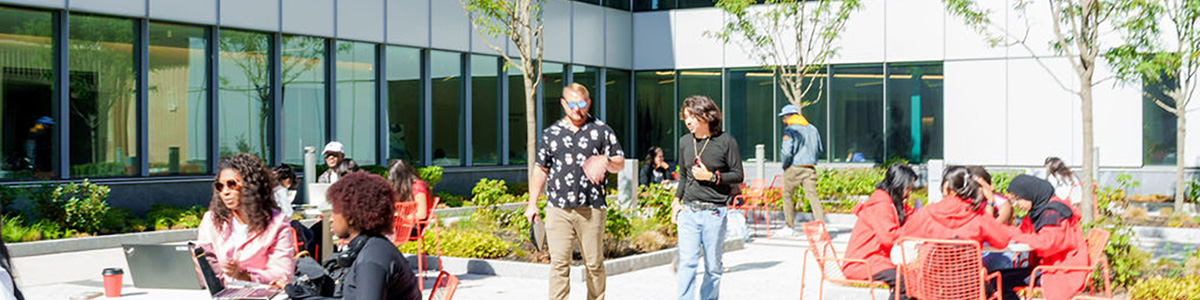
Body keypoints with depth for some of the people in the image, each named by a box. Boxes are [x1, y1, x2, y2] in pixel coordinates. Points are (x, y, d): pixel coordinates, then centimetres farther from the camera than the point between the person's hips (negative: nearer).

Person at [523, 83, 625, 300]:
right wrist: (532, 203, 12)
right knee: (559, 263, -4)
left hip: (591, 208, -1)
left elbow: (620, 163, 9)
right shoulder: (551, 134, 13)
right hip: (558, 208, 1)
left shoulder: (601, 131, 8)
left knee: (594, 264, 4)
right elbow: (541, 170, 17)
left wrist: (605, 161, -14)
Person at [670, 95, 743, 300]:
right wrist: (677, 200, 11)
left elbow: (738, 175, 0)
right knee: (687, 263, -7)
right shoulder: (685, 142, 10)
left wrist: (712, 177, -12)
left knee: (713, 266, 7)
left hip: (715, 213, -2)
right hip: (688, 211, 3)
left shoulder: (725, 141, -3)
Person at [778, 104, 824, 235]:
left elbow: (786, 151, -17)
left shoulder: (789, 130, -10)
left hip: (794, 167, -5)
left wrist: (784, 164, -2)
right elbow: (819, 149, 17)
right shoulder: (812, 129, 11)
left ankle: (790, 227, 16)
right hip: (810, 167, 5)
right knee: (812, 195, -1)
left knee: (787, 195, 11)